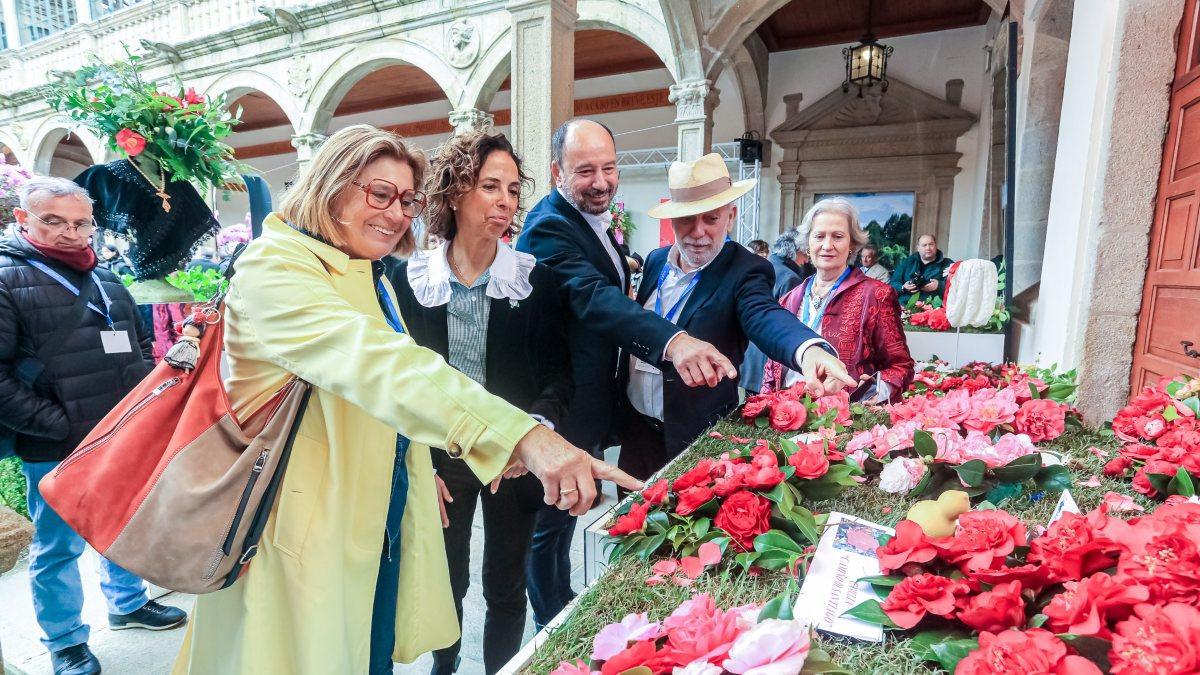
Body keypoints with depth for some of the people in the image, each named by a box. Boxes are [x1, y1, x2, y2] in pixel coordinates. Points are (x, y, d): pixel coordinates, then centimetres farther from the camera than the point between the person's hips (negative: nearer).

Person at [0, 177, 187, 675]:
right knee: (58, 548, 11)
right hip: (57, 453, -6)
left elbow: (141, 342, 20)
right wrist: (61, 425, -18)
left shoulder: (105, 278, 10)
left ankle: (127, 604, 41)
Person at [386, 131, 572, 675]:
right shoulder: (409, 278, -5)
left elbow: (557, 375, -4)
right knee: (445, 582, 18)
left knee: (506, 588, 13)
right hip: (440, 459, 1)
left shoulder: (535, 279, -6)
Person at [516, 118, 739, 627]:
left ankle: (565, 607, 46)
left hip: (590, 402, 10)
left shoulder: (594, 219, 8)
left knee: (567, 513, 25)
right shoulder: (549, 226, -22)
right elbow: (593, 297, -40)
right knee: (552, 523, 9)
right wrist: (672, 341, -53)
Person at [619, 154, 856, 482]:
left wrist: (810, 350, -58)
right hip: (635, 425, 6)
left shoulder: (745, 271, -15)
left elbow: (766, 317, -35)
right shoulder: (656, 261, 2)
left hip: (697, 438, -5)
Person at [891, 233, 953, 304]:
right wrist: (903, 288, -5)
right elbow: (893, 283, 15)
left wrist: (939, 285, -10)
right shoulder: (906, 262, 21)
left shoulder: (947, 264, 15)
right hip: (905, 305, 1)